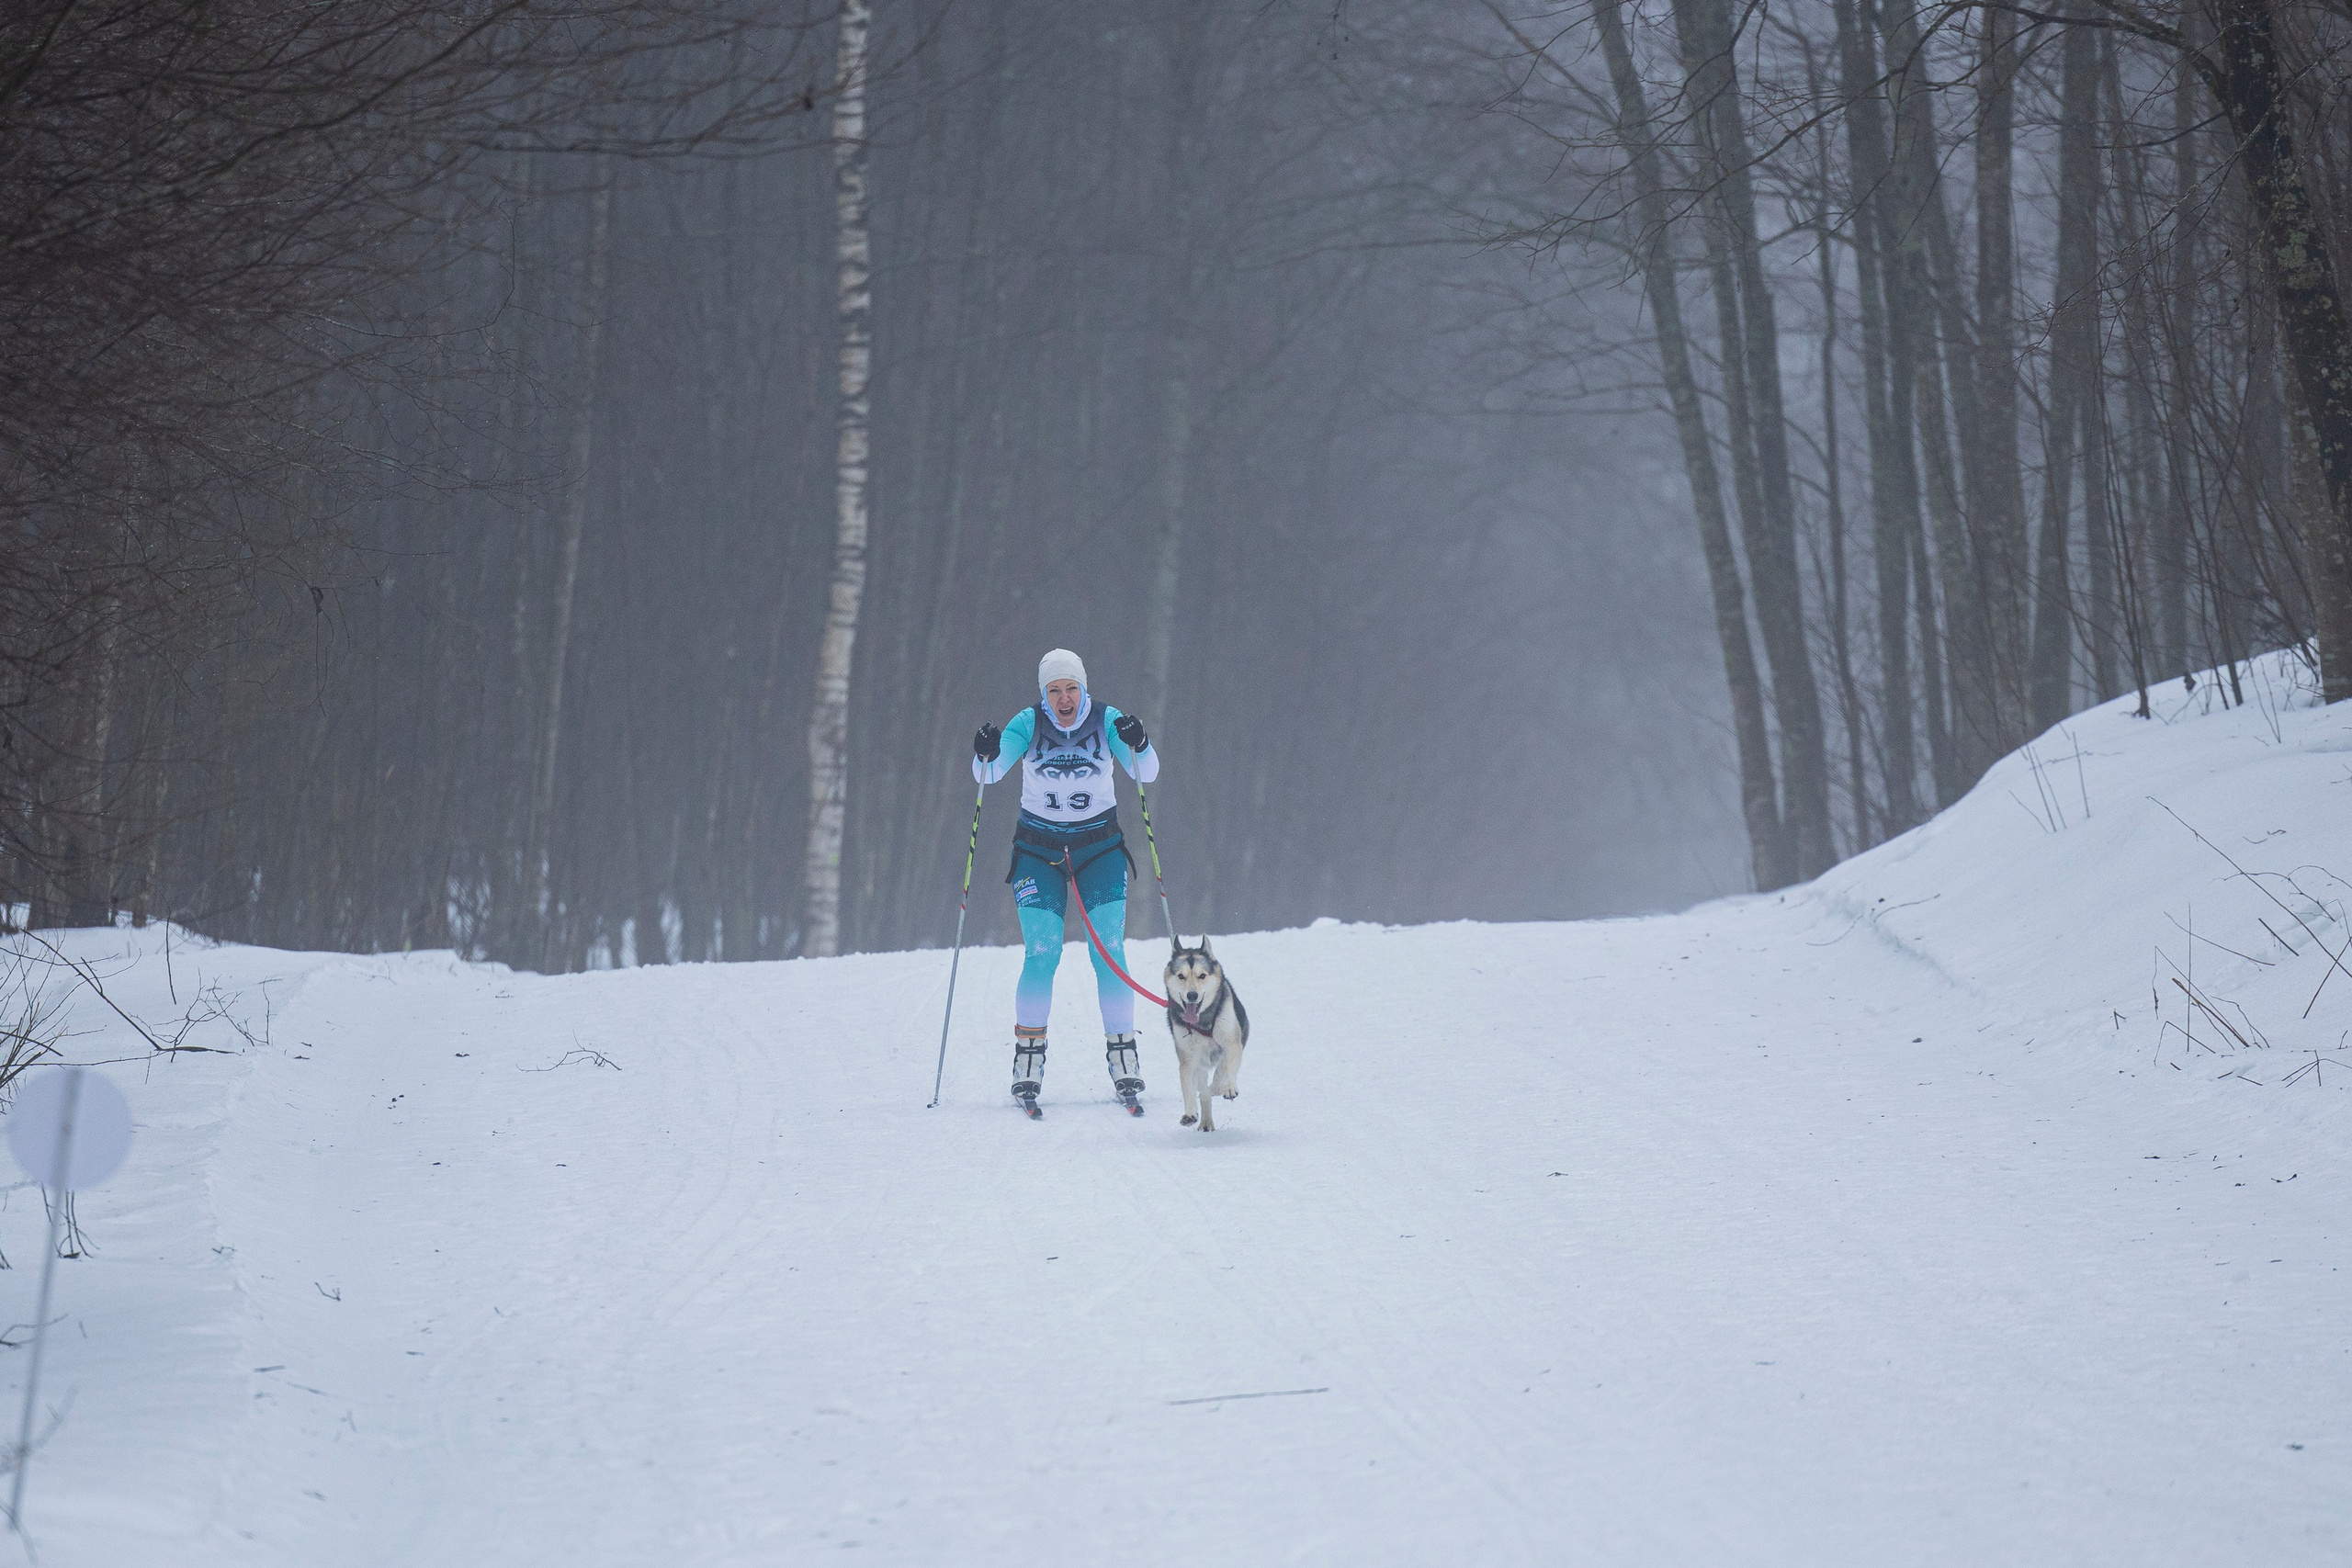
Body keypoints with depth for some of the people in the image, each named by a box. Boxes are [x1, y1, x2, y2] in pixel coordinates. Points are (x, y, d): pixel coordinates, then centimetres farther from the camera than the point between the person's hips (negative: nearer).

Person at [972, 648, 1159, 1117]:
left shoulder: (1107, 721, -8)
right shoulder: (1028, 724, -8)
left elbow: (1146, 774, -17)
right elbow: (990, 773, -19)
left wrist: (1139, 745, -38)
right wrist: (985, 756, -41)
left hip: (1100, 848, 0)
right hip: (1039, 850, 0)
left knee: (1108, 951, -10)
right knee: (1042, 953, -11)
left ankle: (1123, 1059, -4)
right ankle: (1028, 1061, -3)